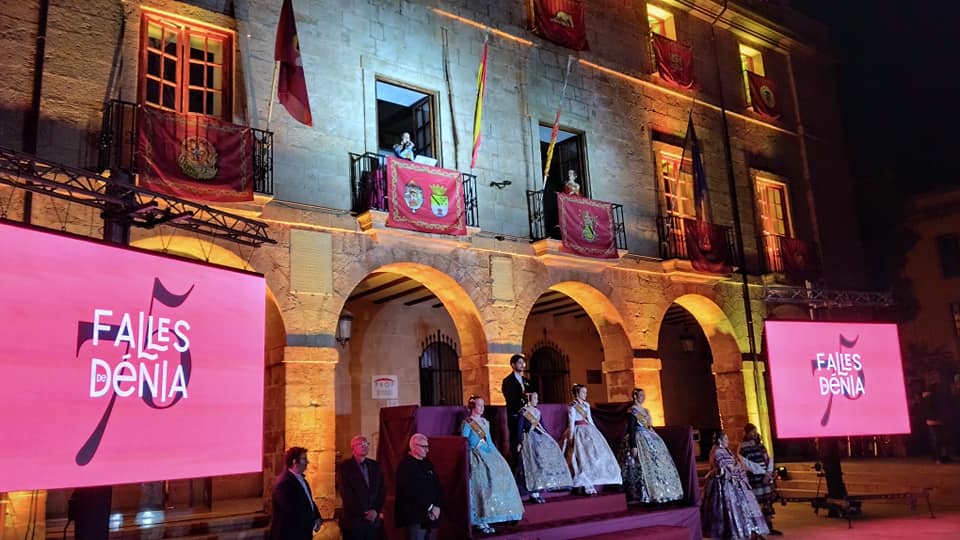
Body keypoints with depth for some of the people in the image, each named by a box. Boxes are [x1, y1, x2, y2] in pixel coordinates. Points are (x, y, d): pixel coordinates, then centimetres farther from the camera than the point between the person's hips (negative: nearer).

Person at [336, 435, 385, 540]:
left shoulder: (375, 466, 10)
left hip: (374, 520, 4)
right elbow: (346, 494, -11)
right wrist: (363, 513, -13)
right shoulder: (344, 466, -4)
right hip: (353, 520, -4)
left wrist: (376, 511, -6)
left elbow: (381, 491, 8)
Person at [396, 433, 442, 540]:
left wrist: (437, 506, -3)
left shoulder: (428, 463, 14)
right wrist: (429, 508, -13)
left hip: (432, 515, 7)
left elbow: (437, 486, 13)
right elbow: (411, 492, -17)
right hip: (416, 516, -7)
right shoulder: (405, 466, -9)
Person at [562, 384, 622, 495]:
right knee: (583, 456, -11)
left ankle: (589, 483, 6)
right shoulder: (572, 406, -3)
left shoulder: (586, 405, 16)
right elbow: (571, 422, -7)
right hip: (579, 432, -7)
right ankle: (587, 486, -9)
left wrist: (595, 431, 14)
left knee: (595, 454, 1)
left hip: (589, 430, 7)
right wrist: (571, 437, -12)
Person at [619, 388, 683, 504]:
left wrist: (654, 438, 17)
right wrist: (633, 446, -22)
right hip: (638, 440, -9)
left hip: (650, 439, 9)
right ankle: (645, 495, -9)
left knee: (657, 464, 7)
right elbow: (631, 429, -15)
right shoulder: (631, 411, -9)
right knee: (644, 466, -12)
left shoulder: (645, 410, 16)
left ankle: (657, 493, 12)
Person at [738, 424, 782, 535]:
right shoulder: (742, 448, -7)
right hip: (753, 479, -6)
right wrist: (764, 472, -15)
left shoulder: (760, 445, 12)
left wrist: (768, 474, -9)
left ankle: (770, 527, 16)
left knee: (768, 502, 8)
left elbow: (768, 459, 7)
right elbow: (748, 464, -13)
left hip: (766, 477, 6)